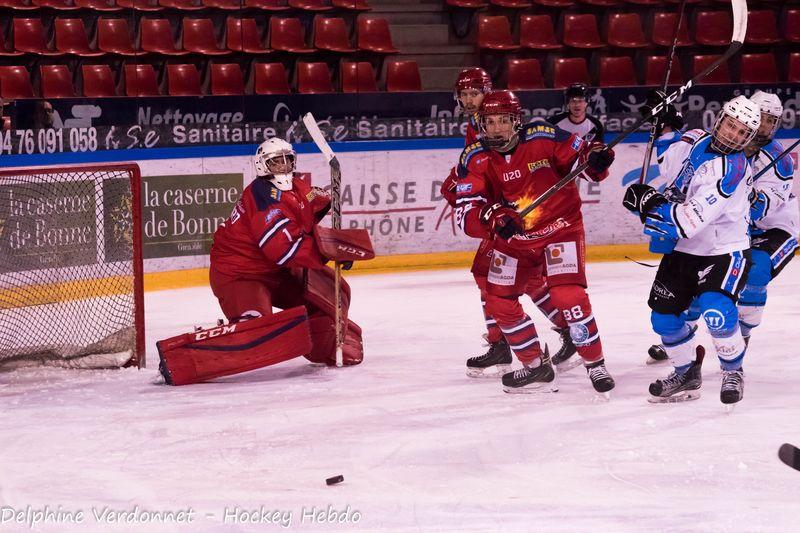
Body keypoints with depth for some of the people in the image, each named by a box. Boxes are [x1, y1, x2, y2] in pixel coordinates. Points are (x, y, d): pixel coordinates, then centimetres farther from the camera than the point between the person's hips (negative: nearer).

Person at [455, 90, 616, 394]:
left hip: (559, 228, -4)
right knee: (499, 301, 2)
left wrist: (596, 161, -29)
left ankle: (595, 364, -5)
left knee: (567, 294, -21)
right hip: (513, 238, 4)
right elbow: (466, 212, -20)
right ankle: (536, 367, 20)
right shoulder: (475, 159, -12)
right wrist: (492, 217, -41)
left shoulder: (543, 138, -18)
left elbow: (580, 155, -5)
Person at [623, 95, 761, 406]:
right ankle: (686, 374, 28)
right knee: (664, 315, 5)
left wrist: (649, 203, -23)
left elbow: (690, 221, -31)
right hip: (682, 250, 7)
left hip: (723, 252, -7)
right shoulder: (695, 142, -2)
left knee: (716, 312, -26)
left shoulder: (731, 168, -25)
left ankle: (733, 373, 0)